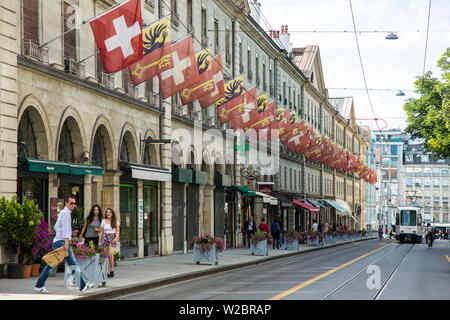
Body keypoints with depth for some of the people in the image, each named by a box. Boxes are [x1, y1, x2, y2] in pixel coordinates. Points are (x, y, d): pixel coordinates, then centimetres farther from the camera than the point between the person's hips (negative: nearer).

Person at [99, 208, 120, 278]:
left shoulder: (115, 221, 6)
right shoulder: (103, 221, 10)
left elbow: (118, 231, 4)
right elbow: (101, 232, 13)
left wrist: (116, 237, -14)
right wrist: (99, 241, 9)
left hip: (112, 239, -2)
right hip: (105, 238, 2)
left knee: (111, 254, -21)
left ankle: (112, 270, -12)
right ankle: (108, 272, 5)